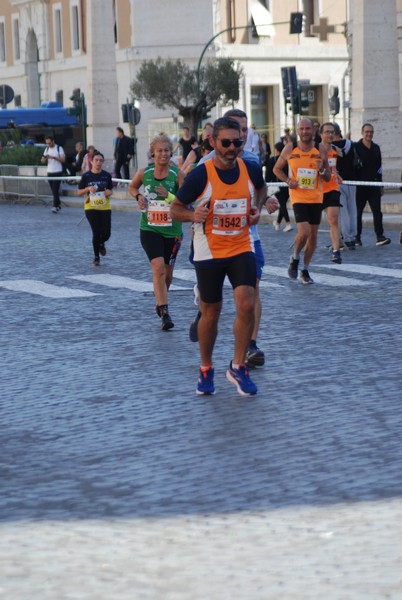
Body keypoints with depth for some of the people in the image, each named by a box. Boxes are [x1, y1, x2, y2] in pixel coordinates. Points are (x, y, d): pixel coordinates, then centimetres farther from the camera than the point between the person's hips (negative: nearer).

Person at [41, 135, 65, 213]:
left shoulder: (59, 148, -4)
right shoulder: (47, 149, 12)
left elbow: (63, 160, -12)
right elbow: (43, 161, 10)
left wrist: (53, 157, -22)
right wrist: (45, 158, -13)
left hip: (57, 172, -6)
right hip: (50, 172, 6)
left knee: (55, 189, -12)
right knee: (53, 190, 9)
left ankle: (55, 206, -13)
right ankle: (58, 204, 19)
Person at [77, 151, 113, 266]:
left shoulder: (107, 175, 2)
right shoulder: (86, 176, -2)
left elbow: (111, 191, 12)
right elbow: (79, 192, 2)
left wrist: (109, 192, -11)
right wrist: (88, 189, -16)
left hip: (105, 208, 2)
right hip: (91, 208, -2)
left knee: (106, 233, -3)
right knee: (96, 233, -8)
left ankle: (101, 244, 35)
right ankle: (96, 257, 11)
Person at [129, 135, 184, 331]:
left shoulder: (178, 174, -7)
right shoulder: (144, 173, -2)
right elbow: (132, 187, 19)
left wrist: (169, 196, -25)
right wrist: (139, 196, -1)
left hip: (172, 230, 1)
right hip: (149, 228, -1)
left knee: (168, 272, 13)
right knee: (159, 268, -18)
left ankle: (161, 305, 39)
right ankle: (164, 312, -18)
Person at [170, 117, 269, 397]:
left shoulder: (251, 169, -3)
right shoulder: (200, 174, -14)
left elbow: (261, 188, 22)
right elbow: (176, 209, -4)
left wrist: (258, 207, 3)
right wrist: (193, 215, -25)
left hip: (242, 249, 2)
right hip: (209, 253, -2)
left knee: (247, 305, -15)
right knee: (211, 313, 7)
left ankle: (238, 367, 2)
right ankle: (206, 370, 28)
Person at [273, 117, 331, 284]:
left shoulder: (320, 150, 1)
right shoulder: (289, 149, -2)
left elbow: (328, 177, 7)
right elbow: (277, 169, 10)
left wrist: (322, 170, -15)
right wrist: (288, 180, -7)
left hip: (316, 198, 3)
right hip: (298, 197, -3)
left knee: (313, 234, 6)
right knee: (303, 232, -18)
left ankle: (305, 270, 21)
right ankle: (295, 259, 11)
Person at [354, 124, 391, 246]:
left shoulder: (376, 148, 13)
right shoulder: (356, 147, -2)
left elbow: (379, 167, 18)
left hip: (374, 185, 4)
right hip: (359, 185, -4)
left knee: (377, 211, -4)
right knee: (358, 212, 3)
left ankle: (380, 236, -8)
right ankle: (357, 238, 10)